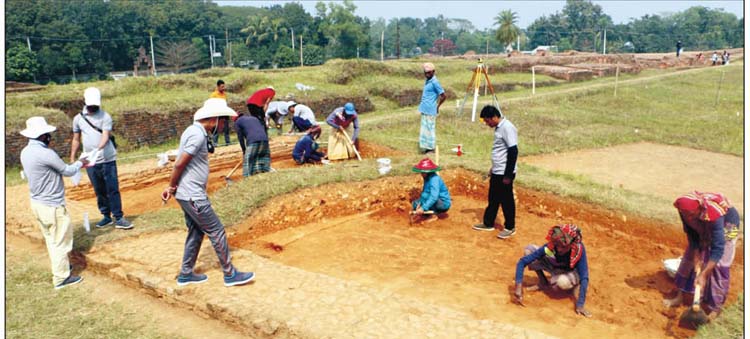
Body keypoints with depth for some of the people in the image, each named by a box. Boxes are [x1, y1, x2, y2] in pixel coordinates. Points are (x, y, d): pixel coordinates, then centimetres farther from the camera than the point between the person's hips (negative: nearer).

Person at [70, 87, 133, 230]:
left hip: (107, 160, -3)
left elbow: (105, 136, -18)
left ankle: (119, 218, 2)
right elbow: (76, 139, 16)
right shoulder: (78, 118, 7)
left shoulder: (105, 117, -5)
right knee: (99, 191, 11)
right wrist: (72, 159, 14)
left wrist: (98, 149, -36)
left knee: (113, 189, -2)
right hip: (91, 162, 3)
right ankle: (106, 216, 22)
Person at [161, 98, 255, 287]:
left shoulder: (195, 131, 11)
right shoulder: (198, 134, -20)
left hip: (190, 194, 10)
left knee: (196, 232, 17)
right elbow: (179, 165, -21)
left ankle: (186, 274, 27)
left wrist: (173, 187, 8)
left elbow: (180, 163, 12)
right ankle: (230, 274, 8)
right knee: (217, 232, -2)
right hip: (193, 196, -10)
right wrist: (172, 188, -8)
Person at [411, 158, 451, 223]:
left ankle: (434, 215, -14)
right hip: (438, 203, 9)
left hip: (444, 204, -9)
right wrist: (419, 204, -15)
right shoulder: (427, 178, 2)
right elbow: (423, 192, 1)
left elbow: (434, 196, -36)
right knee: (415, 203, 8)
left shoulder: (434, 179, -26)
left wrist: (423, 208, -41)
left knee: (425, 196, -30)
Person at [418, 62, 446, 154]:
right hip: (425, 110, 9)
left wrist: (437, 107, -9)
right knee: (424, 128, 13)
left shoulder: (434, 82, -16)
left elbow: (443, 96, -18)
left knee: (429, 128, -1)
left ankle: (431, 148, 8)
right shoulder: (427, 80, 11)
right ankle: (426, 147, 22)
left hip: (430, 111, -9)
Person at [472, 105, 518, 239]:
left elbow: (513, 151, -23)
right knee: (493, 199, 17)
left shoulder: (507, 127, -19)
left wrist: (508, 175, -21)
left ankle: (510, 227, 17)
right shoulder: (499, 127, 10)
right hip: (497, 172, 9)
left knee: (506, 200, 3)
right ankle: (488, 224, 29)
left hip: (505, 173, -9)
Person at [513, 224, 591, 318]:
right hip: (555, 268, 2)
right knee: (528, 249, -19)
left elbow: (584, 278, -34)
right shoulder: (549, 247, -31)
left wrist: (579, 305, -40)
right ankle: (543, 283, -2)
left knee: (562, 282, -40)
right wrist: (519, 286, -41)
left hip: (572, 273, -2)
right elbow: (522, 262, -31)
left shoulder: (579, 249, -36)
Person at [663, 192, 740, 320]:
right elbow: (692, 235, -14)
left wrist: (703, 275, -46)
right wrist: (696, 258, -15)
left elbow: (718, 249, -43)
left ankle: (715, 308, -1)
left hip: (726, 225, -5)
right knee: (690, 257, 4)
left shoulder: (714, 215, -44)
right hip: (703, 228, 5)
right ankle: (679, 296, 14)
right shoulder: (686, 211, -30)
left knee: (718, 265, -12)